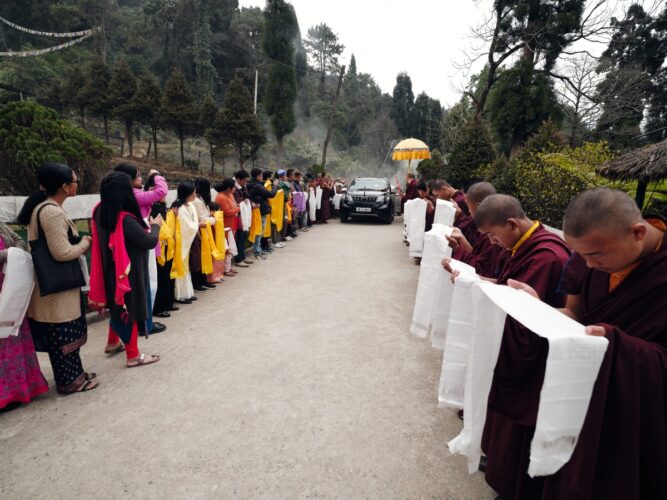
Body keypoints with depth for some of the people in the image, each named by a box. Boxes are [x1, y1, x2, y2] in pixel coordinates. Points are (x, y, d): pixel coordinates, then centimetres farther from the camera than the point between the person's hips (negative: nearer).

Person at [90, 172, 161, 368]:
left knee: (119, 307, 26)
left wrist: (145, 225, 4)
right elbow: (150, 242, -23)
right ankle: (133, 356, 17)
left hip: (112, 270, 8)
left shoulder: (101, 212, -2)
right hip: (129, 272, -8)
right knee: (131, 309, 5)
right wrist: (155, 225, -5)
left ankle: (113, 342, 43)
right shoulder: (125, 219, -28)